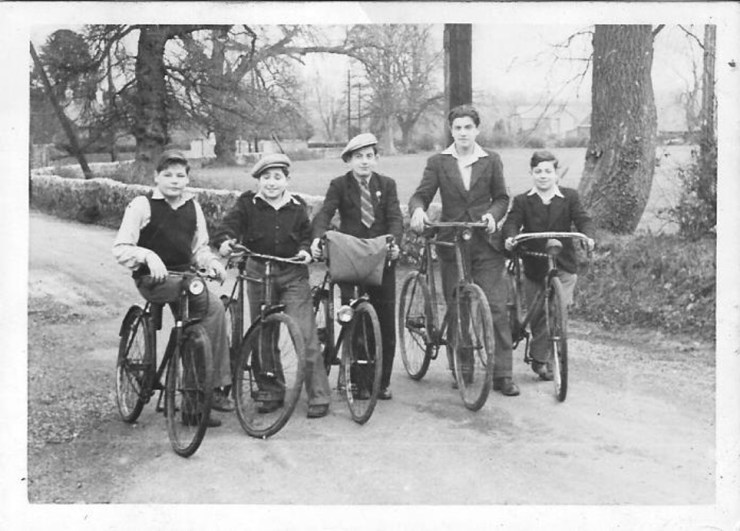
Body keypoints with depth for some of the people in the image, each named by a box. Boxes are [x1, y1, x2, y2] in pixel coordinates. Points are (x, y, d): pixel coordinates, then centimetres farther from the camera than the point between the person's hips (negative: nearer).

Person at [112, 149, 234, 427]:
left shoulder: (193, 206, 13)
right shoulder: (142, 205, -3)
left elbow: (200, 248, 21)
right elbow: (120, 249, -6)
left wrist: (212, 262, 0)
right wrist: (148, 255, -24)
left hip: (186, 276, 6)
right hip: (154, 279, -6)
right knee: (213, 305, -27)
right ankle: (216, 386, -19)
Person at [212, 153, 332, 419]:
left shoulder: (297, 206, 6)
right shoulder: (248, 203, 2)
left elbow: (306, 234, 13)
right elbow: (231, 222, -9)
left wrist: (306, 250, -8)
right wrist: (224, 240, -30)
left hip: (293, 275, -1)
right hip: (259, 273, 1)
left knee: (305, 334, -9)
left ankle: (319, 396, -2)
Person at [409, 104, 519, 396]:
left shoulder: (491, 160, 7)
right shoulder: (437, 162, 6)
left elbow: (502, 197, 11)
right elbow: (421, 194, -1)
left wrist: (492, 214, -10)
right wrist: (418, 210, -24)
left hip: (486, 244, 0)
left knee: (496, 309, -6)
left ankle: (502, 375, 0)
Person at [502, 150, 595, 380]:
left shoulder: (569, 197, 5)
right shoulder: (522, 201, 5)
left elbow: (582, 219, -5)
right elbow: (512, 222, -9)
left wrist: (588, 236, -27)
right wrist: (510, 237, -31)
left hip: (563, 266, -1)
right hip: (534, 267, 1)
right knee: (536, 315, 8)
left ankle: (539, 357, -2)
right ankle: (544, 360, 27)